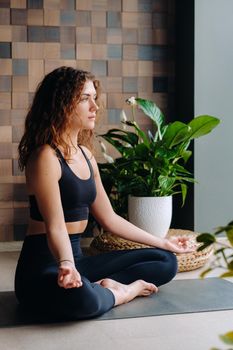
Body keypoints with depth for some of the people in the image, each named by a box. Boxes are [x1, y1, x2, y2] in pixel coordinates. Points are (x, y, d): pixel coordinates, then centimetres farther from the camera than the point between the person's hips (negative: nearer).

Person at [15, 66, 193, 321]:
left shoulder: (85, 154, 10)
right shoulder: (46, 157, -16)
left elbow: (109, 218, 15)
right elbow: (55, 226, -24)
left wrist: (163, 243, 20)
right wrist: (66, 265, -45)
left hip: (75, 259, 9)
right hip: (43, 266, -8)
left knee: (165, 261, 7)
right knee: (80, 297, -42)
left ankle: (107, 285, -13)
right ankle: (124, 291, -11)